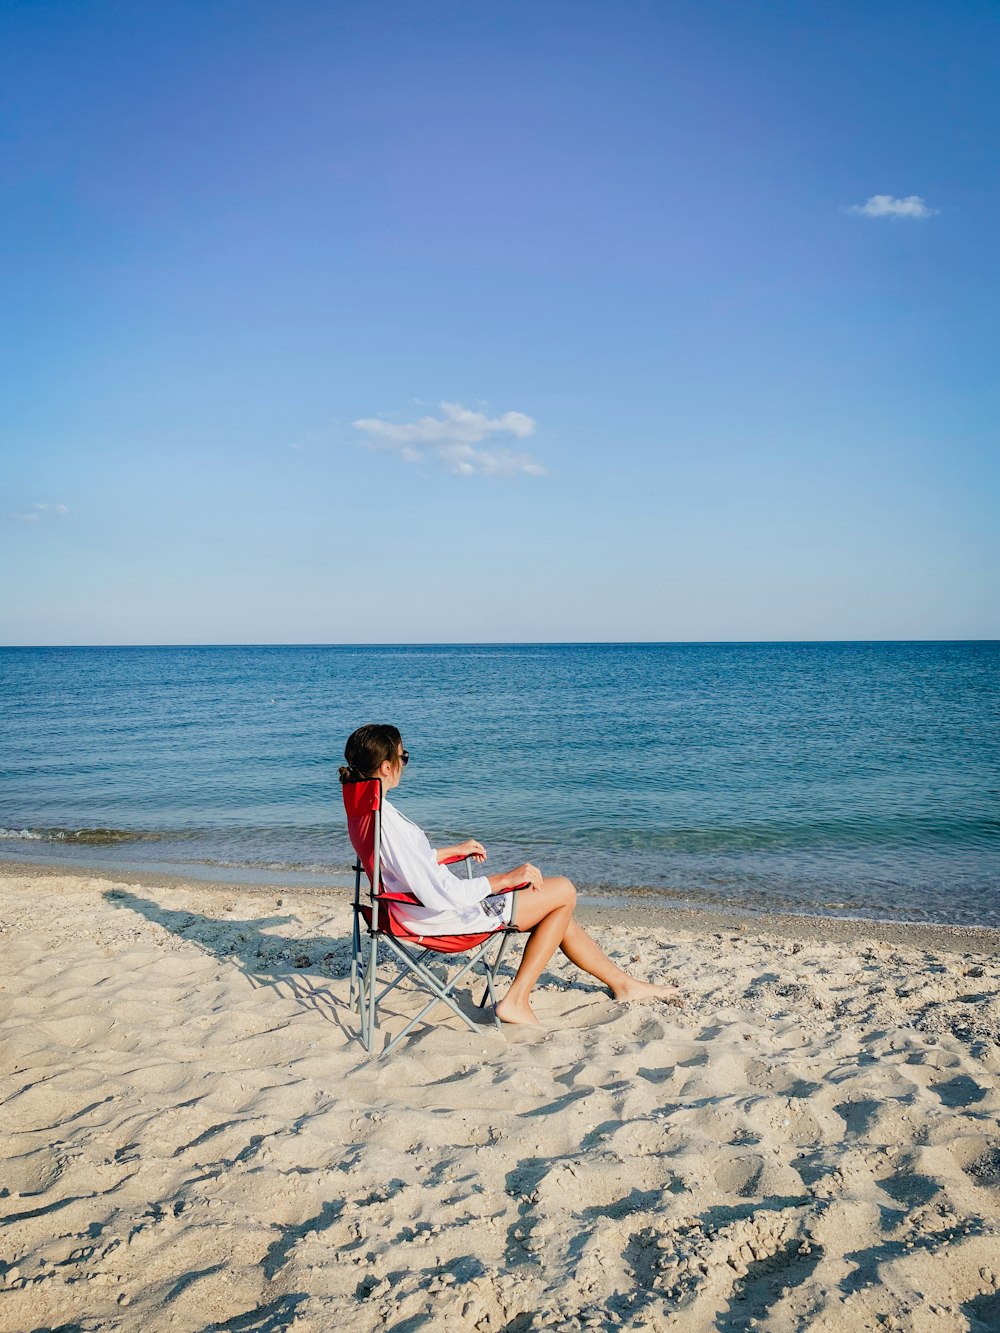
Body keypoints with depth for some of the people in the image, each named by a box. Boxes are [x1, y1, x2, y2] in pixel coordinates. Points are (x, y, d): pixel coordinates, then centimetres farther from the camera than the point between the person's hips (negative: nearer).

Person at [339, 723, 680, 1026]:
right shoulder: (386, 821, -31)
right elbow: (440, 895, -31)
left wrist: (454, 850, 22)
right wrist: (506, 878, -21)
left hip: (426, 904, 10)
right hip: (445, 917, -10)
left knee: (557, 911, 18)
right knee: (563, 891, 0)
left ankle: (623, 983, 33)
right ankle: (516, 1000, 6)